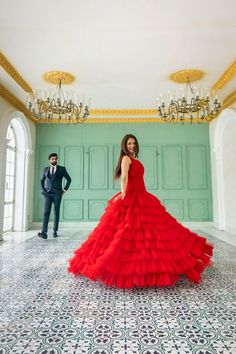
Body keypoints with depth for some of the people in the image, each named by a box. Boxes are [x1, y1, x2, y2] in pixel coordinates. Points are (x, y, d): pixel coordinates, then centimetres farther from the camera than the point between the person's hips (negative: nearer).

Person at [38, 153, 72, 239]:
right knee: (46, 212, -9)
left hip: (57, 194, -1)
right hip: (48, 193, 1)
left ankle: (55, 231, 15)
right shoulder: (46, 169, 11)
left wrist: (64, 189, 2)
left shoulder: (62, 169, 4)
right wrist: (43, 190, 11)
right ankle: (44, 232, -15)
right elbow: (42, 180, 24)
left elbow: (69, 179, 7)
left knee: (56, 212, 4)